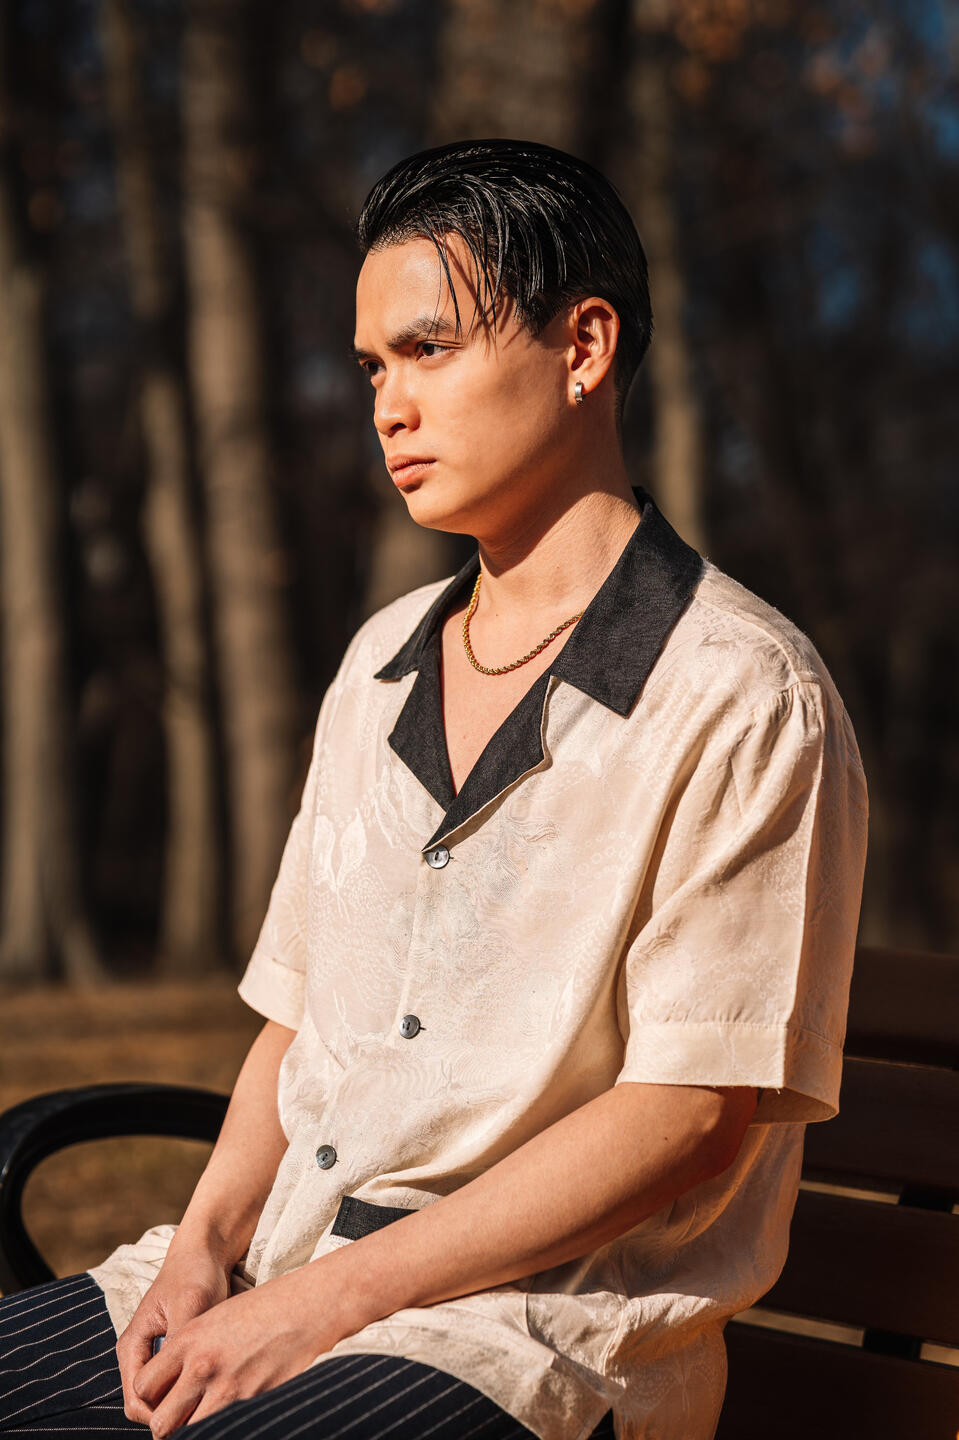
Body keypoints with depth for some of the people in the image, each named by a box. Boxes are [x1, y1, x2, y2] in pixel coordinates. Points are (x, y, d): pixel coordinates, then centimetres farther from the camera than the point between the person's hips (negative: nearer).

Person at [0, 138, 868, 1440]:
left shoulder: (745, 699, -8)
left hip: (545, 1316, -6)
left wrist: (332, 1296, -14)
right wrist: (208, 1241, 0)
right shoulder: (381, 665, 16)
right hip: (274, 1272, 7)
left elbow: (695, 1119, -12)